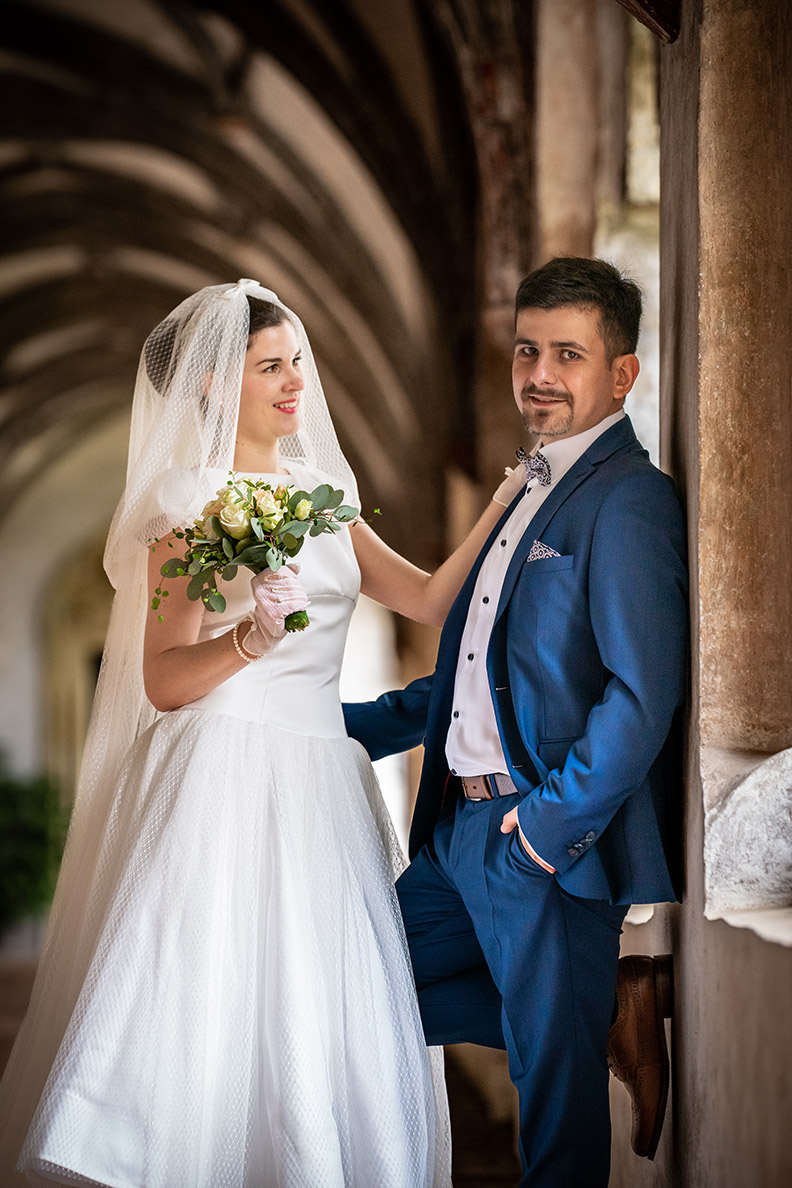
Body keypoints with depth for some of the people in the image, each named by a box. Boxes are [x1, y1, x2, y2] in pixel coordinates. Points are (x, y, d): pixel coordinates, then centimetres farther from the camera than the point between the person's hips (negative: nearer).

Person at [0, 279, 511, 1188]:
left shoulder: (319, 491, 14)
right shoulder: (189, 501, -4)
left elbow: (431, 599, 11)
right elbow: (162, 682, -8)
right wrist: (251, 639, -25)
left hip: (320, 783, 6)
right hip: (224, 782, -6)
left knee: (320, 1027, 5)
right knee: (214, 1009, -6)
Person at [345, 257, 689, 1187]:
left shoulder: (628, 500, -14)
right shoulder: (531, 491, 15)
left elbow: (643, 697, -22)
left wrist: (547, 826, -18)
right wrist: (352, 727, 18)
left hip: (551, 841, -10)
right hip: (463, 830, 10)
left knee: (554, 1075, 2)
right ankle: (612, 1021, 21)